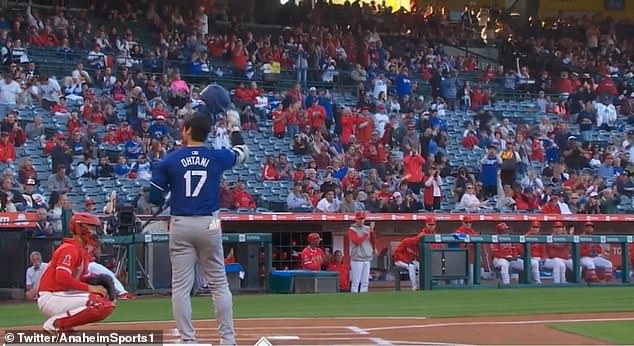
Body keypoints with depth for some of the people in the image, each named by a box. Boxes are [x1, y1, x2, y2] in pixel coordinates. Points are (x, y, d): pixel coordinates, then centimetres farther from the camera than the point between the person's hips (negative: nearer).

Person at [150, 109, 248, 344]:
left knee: (181, 285, 3)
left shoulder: (169, 161, -2)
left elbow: (154, 198, 0)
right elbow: (243, 153, 23)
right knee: (219, 283, 9)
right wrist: (235, 127, 35)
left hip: (180, 226, -1)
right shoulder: (217, 157, 1)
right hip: (209, 225, 1)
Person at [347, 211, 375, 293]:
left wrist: (372, 231, -7)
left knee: (365, 282, 6)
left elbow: (374, 241, 6)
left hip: (367, 259, 5)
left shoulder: (368, 228, 13)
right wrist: (366, 234, -14)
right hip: (357, 259, -5)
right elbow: (357, 241, -15)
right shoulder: (352, 230, -2)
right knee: (356, 281, -8)